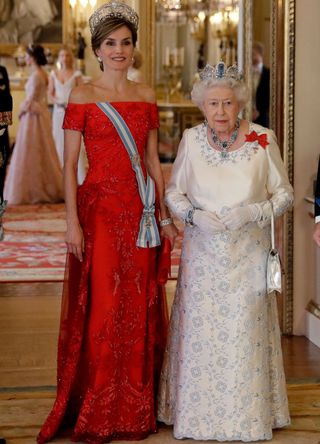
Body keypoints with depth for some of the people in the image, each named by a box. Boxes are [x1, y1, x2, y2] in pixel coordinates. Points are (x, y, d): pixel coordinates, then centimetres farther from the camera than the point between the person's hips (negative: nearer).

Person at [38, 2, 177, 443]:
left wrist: (164, 215, 9)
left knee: (140, 308, 7)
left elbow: (153, 159, 13)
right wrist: (72, 221, -12)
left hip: (139, 214, 4)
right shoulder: (82, 96, -2)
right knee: (101, 308, -2)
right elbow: (69, 163, -5)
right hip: (99, 210, -4)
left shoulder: (145, 95, 11)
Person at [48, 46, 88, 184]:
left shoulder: (76, 74, 2)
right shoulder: (54, 74, 10)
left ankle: (80, 176, -5)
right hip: (59, 111, 3)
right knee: (59, 141, 3)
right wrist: (57, 101, -8)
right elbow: (50, 93, 11)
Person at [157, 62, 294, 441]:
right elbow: (173, 192, 8)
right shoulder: (191, 140, -1)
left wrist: (252, 213, -16)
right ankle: (198, 413, 19)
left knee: (245, 333, 2)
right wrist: (194, 215, -12)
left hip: (248, 256, -1)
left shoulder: (262, 140, -5)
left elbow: (284, 193, 1)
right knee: (200, 331, 4)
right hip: (203, 255, 1)